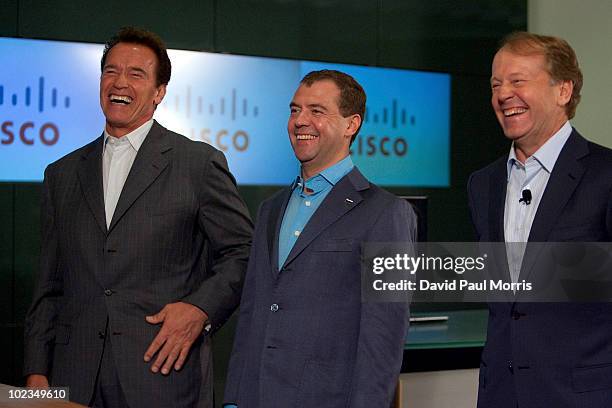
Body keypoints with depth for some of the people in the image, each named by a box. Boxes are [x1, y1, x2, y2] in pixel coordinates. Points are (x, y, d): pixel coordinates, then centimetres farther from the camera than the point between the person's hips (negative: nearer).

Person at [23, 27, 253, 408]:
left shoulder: (201, 163, 1)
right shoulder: (62, 175, 14)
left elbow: (244, 252, 2)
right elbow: (50, 286, 14)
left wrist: (201, 308, -13)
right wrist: (37, 373, 6)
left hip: (164, 375, -3)